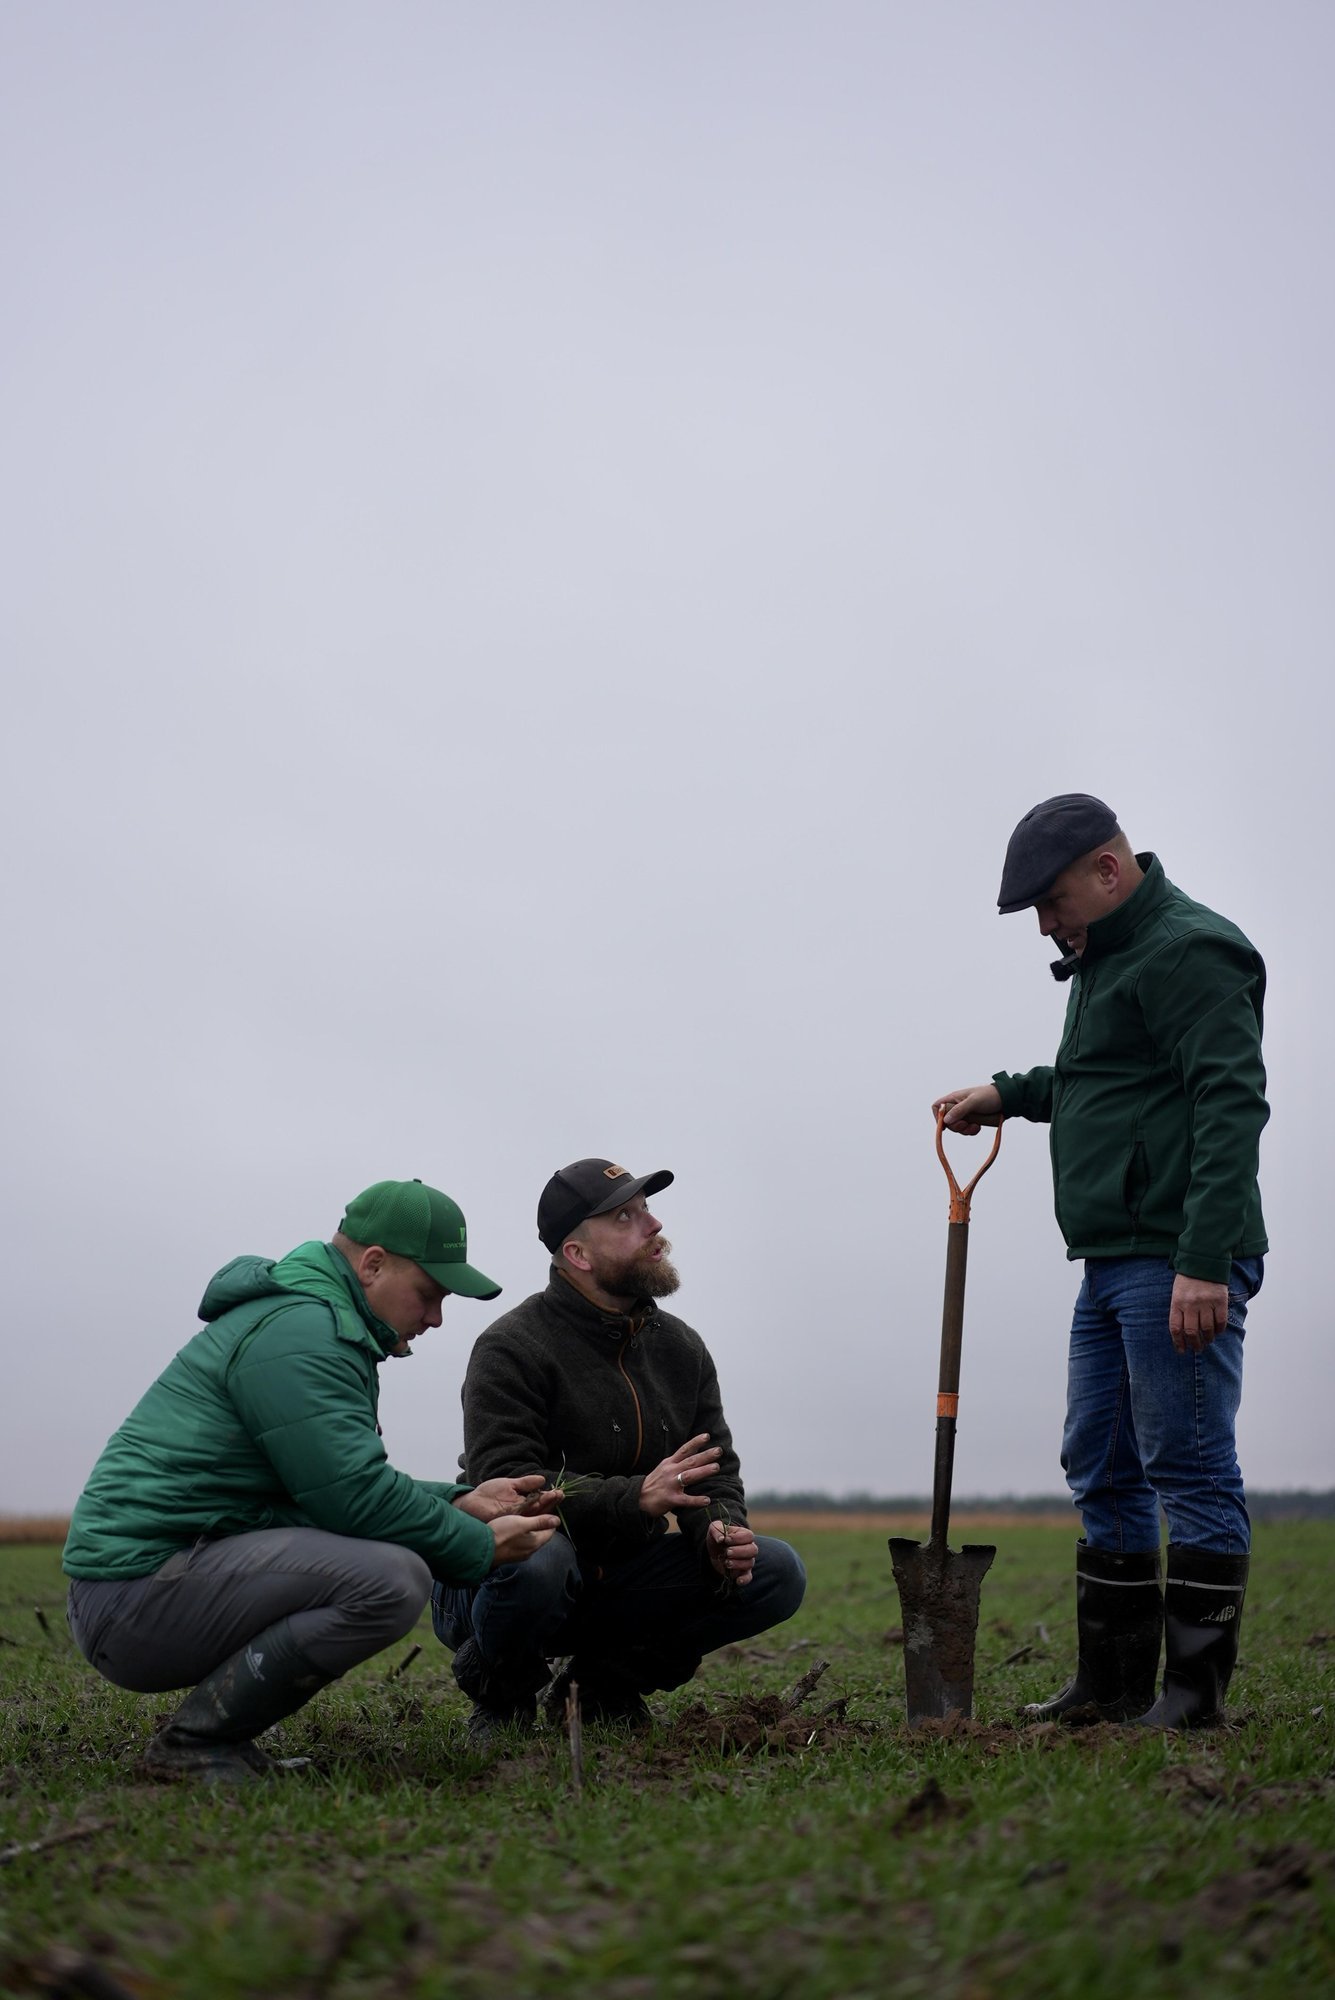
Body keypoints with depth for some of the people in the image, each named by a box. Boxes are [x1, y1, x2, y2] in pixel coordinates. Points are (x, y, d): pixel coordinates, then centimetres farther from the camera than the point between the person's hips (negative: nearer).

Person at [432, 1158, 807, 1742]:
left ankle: (609, 1678, 6)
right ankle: (501, 1693, -6)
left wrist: (721, 1533, -18)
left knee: (775, 1572, -10)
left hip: (618, 1582, 6)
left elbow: (713, 1476, 7)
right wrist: (635, 1498, -37)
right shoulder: (510, 1349, -15)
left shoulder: (681, 1347, 7)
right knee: (538, 1559, -40)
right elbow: (504, 1485, -26)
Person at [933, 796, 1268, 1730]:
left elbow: (1230, 1104, -21)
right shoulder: (1108, 956, 20)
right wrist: (1011, 1093, 24)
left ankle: (1196, 1687, 3)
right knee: (1102, 1469, 14)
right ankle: (1116, 1680, 22)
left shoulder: (1191, 950, -13)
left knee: (1190, 1470, -4)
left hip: (1180, 1266, -11)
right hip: (1114, 1263, 11)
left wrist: (1204, 1261, -27)